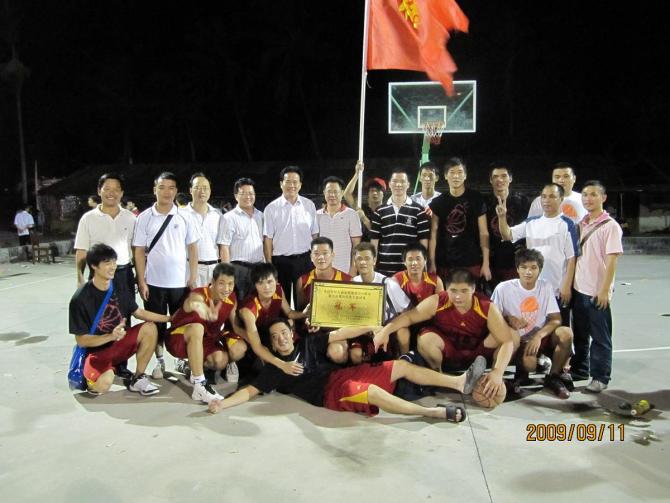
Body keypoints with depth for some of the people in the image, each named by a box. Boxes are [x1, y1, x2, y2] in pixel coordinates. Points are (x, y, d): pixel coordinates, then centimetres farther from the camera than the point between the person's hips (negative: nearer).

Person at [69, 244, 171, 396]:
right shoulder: (80, 298, -19)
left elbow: (138, 312, 11)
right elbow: (81, 340, -16)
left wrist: (169, 318, 4)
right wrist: (111, 336, -32)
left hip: (119, 343, 6)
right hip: (96, 350, -6)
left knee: (149, 328, -18)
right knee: (103, 385, -34)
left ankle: (138, 379, -3)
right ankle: (92, 377, 5)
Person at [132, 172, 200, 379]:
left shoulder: (184, 217, 1)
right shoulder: (144, 218, -1)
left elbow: (192, 248, 4)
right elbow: (139, 251, -1)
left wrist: (193, 277, -1)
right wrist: (141, 281, -5)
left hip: (179, 281, 0)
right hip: (154, 282, 0)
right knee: (156, 323, 10)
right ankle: (159, 360, 25)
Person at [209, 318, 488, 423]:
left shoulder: (307, 344, 16)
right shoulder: (273, 370, 6)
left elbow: (339, 334, 11)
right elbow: (249, 391, -1)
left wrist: (371, 327, 4)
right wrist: (222, 403, -18)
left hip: (343, 374, 6)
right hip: (329, 393, -6)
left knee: (401, 366, -2)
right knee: (372, 391, -36)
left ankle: (460, 382, -1)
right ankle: (433, 412, -35)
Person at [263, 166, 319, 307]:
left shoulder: (309, 205, 5)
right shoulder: (271, 208, -1)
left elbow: (315, 235, 8)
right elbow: (267, 239, -3)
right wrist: (269, 264, -7)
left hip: (305, 259, 2)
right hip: (281, 261, -2)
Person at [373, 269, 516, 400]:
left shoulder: (487, 308, -25)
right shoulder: (437, 302, -23)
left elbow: (507, 341, -28)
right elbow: (409, 316, -16)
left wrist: (497, 372, -43)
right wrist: (385, 330, -32)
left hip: (478, 353, 1)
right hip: (448, 353, 0)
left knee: (512, 334, -23)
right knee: (425, 340, -32)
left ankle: (496, 381, 1)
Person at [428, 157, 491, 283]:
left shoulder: (476, 199, 2)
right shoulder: (438, 202, 7)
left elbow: (483, 232, 1)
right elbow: (433, 233, 5)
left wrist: (486, 263, -5)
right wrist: (431, 263, -2)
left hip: (471, 263, -1)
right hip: (444, 263, 1)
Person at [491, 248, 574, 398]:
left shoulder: (546, 287, -1)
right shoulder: (503, 288, -11)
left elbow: (556, 319, -5)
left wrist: (538, 336, -22)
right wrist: (508, 319, -23)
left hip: (540, 338, 4)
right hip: (518, 341, -3)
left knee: (566, 333, -26)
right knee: (529, 363, -34)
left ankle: (553, 377, -4)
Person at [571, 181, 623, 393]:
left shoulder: (610, 226, -9)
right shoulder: (581, 225, 9)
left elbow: (611, 260, -13)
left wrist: (604, 290, -17)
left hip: (598, 292, -6)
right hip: (579, 289, 6)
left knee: (600, 337, 3)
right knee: (580, 334, 16)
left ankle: (600, 377, 12)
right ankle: (580, 369, 29)